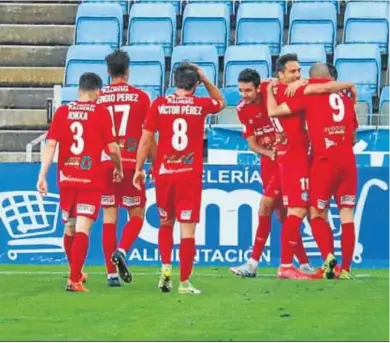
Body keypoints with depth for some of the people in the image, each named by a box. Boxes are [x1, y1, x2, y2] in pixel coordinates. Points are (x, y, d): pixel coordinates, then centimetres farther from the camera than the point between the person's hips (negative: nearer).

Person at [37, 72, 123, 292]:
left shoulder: (62, 112, 4)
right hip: (91, 180, -4)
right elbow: (112, 148, -5)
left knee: (70, 228, 18)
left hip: (66, 179, 4)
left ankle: (76, 272, 35)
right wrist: (119, 169, 13)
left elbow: (51, 145, -2)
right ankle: (75, 280, -14)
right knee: (82, 229, -6)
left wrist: (42, 176, -3)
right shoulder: (101, 112, -4)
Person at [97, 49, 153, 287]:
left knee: (109, 217, 5)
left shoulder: (98, 98, 3)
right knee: (136, 215, 11)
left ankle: (112, 273, 1)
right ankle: (121, 250, -16)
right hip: (131, 163, -1)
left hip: (104, 163, 2)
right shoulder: (141, 97, 0)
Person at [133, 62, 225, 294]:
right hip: (191, 174, -1)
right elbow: (221, 102, 22)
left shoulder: (159, 105, -1)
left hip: (164, 173, 1)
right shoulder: (201, 105, -1)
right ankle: (184, 282, -3)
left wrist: (139, 169, 8)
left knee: (166, 223, 21)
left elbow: (146, 139, 0)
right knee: (188, 228, 0)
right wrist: (205, 79, 21)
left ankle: (166, 266, 5)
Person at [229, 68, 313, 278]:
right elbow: (252, 143, 5)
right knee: (281, 213, 8)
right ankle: (304, 264, 17)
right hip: (268, 162, 6)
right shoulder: (242, 109, 1)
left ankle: (253, 263, -11)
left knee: (265, 206, -14)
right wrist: (269, 153, -13)